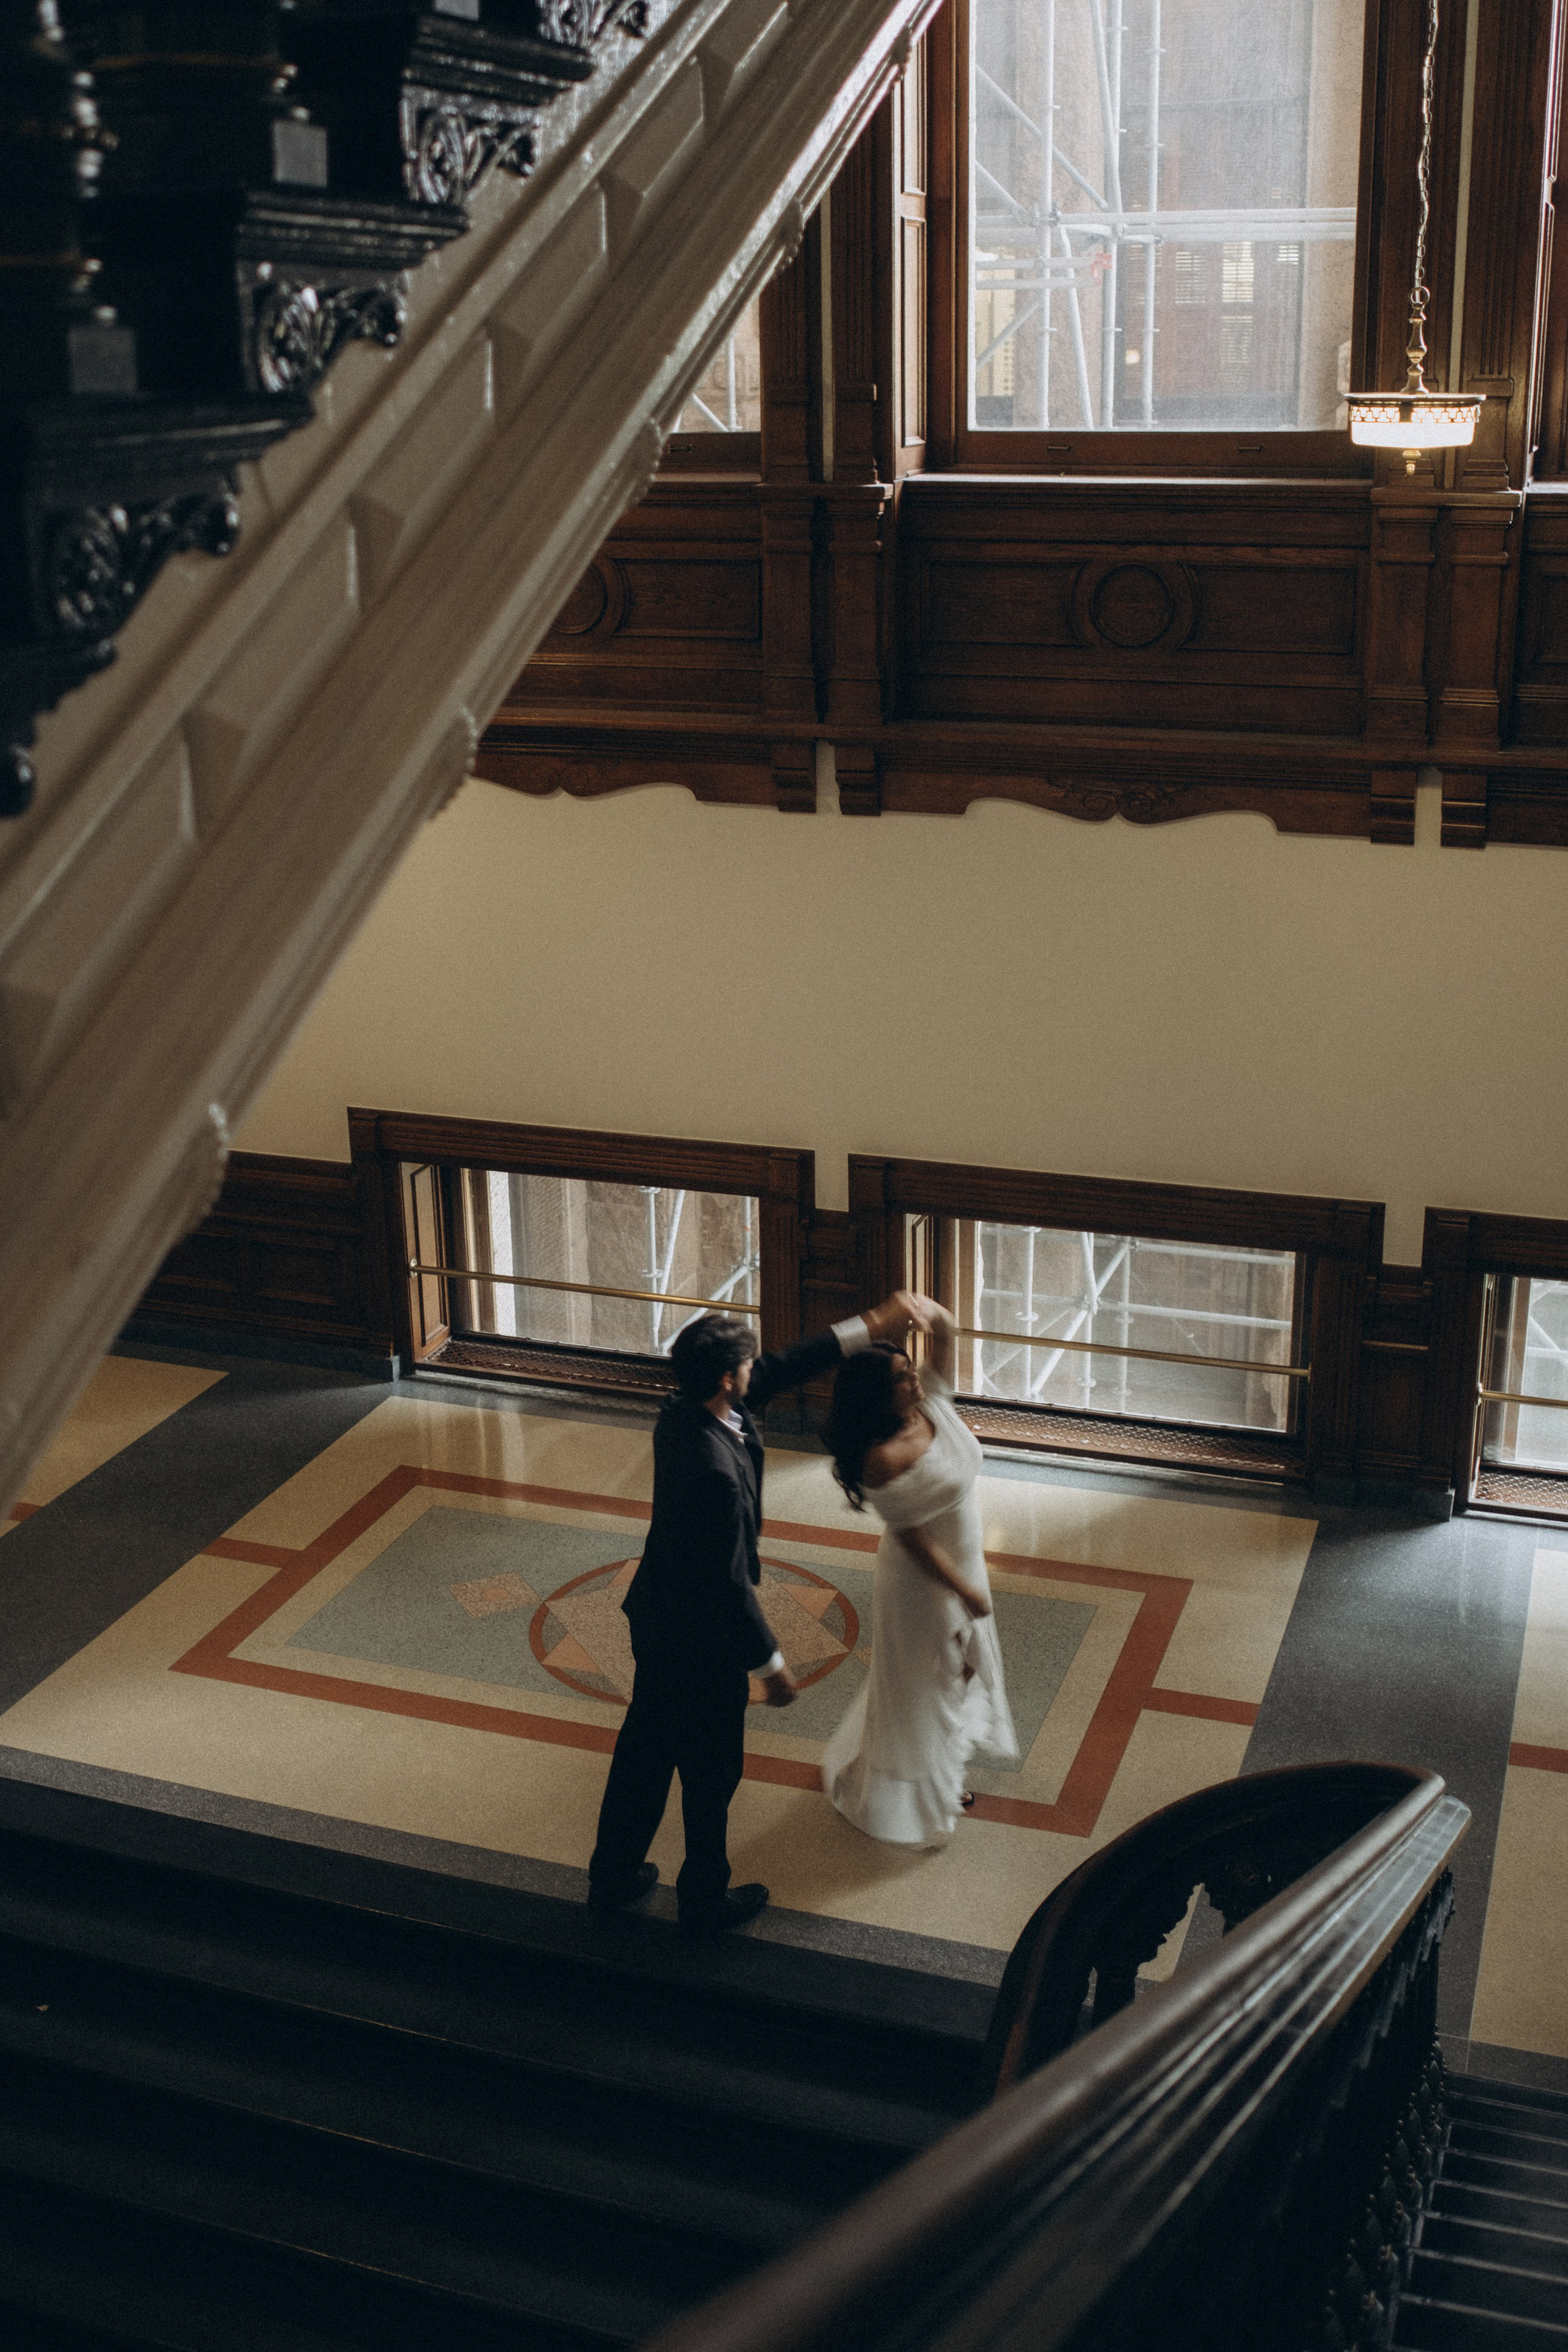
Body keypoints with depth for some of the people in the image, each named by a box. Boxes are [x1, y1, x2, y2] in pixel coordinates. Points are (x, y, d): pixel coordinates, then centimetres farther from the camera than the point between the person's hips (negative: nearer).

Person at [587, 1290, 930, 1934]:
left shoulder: (682, 1411, -11)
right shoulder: (715, 1472, -37)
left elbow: (781, 1371, 0)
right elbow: (730, 1585, -27)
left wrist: (869, 1327, 2)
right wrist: (771, 1666, -14)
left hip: (654, 1621, 8)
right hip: (701, 1643, -8)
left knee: (643, 1749, 25)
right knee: (711, 1773, 15)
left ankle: (612, 1878, 42)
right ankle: (705, 1899, 36)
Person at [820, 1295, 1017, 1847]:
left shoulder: (931, 1404, -12)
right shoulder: (884, 1459, -32)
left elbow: (946, 1332, -8)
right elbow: (912, 1537, -26)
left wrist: (932, 1313, -32)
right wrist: (965, 1590, -17)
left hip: (963, 1562, 8)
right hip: (923, 1580, -8)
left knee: (958, 1667, 26)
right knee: (920, 1681, 12)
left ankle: (942, 1771, 50)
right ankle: (910, 1799, 35)